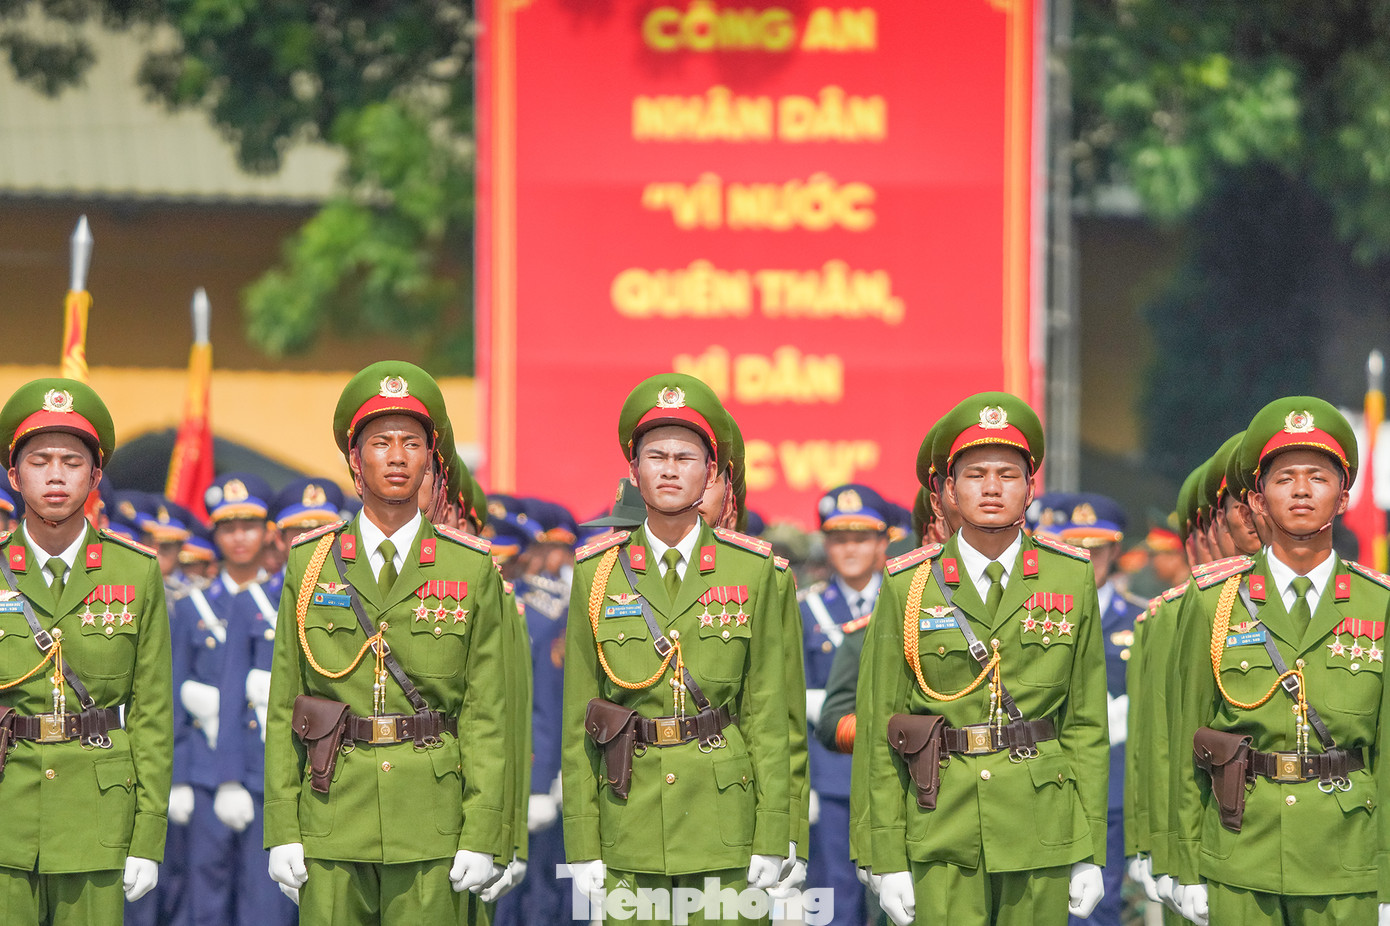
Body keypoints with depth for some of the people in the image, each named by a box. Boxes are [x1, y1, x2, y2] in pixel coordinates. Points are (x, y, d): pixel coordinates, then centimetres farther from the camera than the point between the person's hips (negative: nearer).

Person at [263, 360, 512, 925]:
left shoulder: (471, 570, 5)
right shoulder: (309, 565, 8)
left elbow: (486, 714, 3)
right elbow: (283, 706, 7)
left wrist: (483, 837, -4)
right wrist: (281, 831, 1)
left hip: (433, 829, -1)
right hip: (333, 819, 1)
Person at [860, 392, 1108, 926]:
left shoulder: (1072, 579, 6)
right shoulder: (907, 586, 2)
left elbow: (1087, 724, 7)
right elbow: (880, 735, 3)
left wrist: (1090, 855, 3)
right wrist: (888, 862, -1)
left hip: (1042, 835, 1)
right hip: (944, 834, -1)